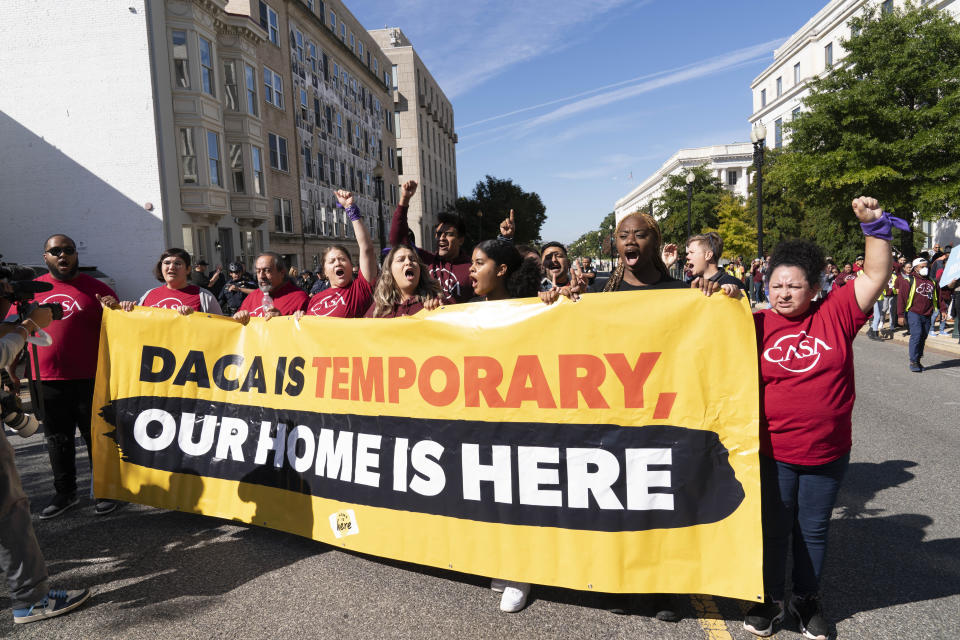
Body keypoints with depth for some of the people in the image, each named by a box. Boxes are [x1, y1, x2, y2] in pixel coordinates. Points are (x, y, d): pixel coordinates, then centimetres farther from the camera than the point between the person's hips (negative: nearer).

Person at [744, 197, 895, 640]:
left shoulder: (836, 314, -4)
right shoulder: (758, 324, -6)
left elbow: (875, 275, -5)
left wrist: (876, 225, -12)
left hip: (827, 452, 1)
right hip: (772, 451, -1)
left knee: (814, 529, 17)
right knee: (773, 528, 12)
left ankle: (807, 601, 38)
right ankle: (769, 601, 32)